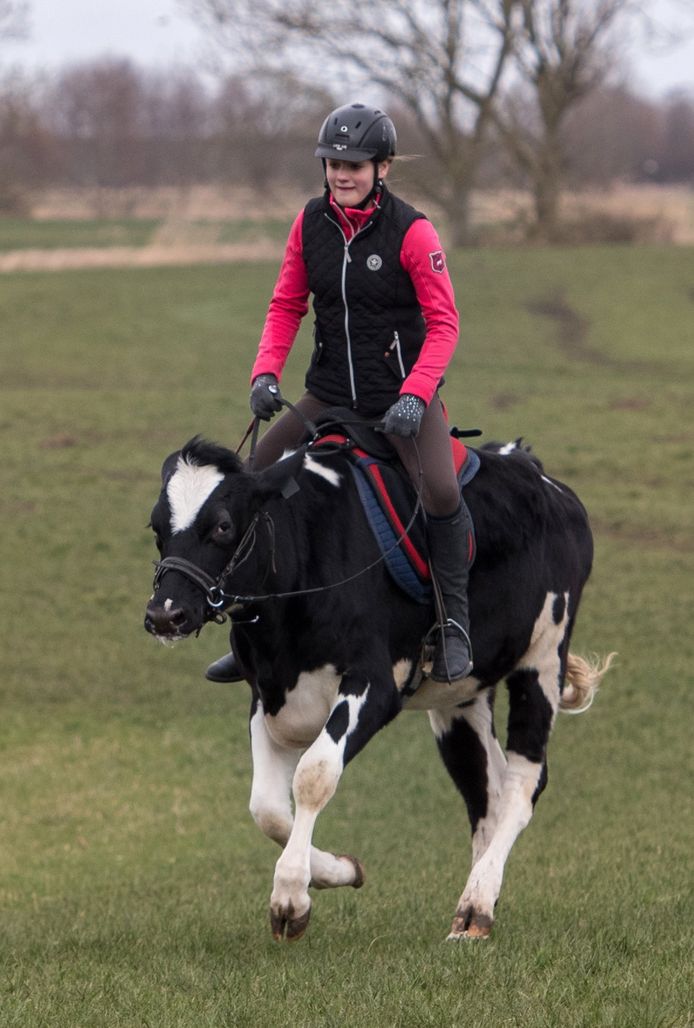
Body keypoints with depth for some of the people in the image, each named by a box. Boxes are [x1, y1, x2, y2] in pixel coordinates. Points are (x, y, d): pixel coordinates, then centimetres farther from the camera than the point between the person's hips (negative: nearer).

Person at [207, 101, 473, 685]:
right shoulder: (311, 224, 1)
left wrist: (414, 395, -26)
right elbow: (287, 305, 8)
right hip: (331, 393, 5)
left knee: (440, 492, -27)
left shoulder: (411, 231, -14)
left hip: (405, 393, -5)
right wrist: (266, 373, -8)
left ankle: (456, 626, -10)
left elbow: (443, 323, -14)